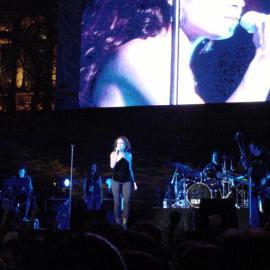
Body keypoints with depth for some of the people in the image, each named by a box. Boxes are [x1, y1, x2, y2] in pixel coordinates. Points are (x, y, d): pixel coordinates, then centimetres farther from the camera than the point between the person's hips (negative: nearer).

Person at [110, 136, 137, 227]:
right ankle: (118, 221, 11)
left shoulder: (128, 154, 4)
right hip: (116, 181, -1)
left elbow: (130, 169, 13)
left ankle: (124, 222, 2)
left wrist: (133, 181, 11)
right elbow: (112, 166, -18)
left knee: (126, 202, -6)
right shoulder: (113, 154, -1)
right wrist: (117, 153, -21)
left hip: (127, 181, 1)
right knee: (117, 202, 2)